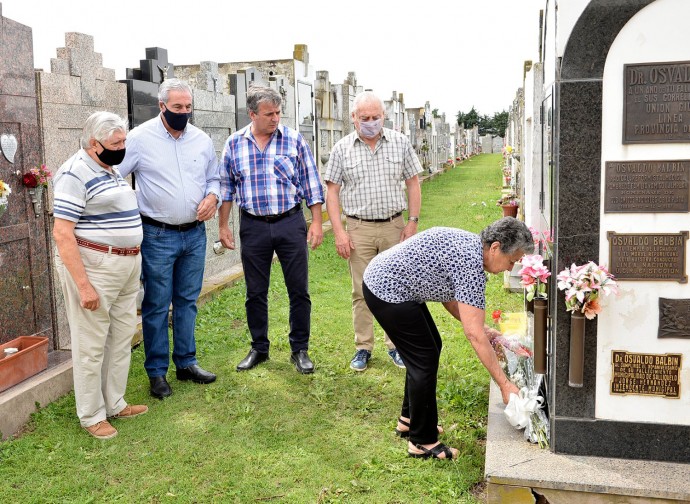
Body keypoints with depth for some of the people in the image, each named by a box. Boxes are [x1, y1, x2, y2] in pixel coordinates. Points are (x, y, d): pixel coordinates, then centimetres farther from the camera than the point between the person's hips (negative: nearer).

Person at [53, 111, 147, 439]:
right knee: (91, 344, 2)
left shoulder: (111, 171, 14)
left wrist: (134, 264, 18)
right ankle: (91, 416, 15)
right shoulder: (75, 173, -13)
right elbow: (62, 233, -18)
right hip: (93, 266, -9)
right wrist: (83, 284, -21)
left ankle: (115, 404, 29)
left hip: (127, 265, 9)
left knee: (122, 338, 15)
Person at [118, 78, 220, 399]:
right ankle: (157, 372, 15)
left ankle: (186, 363, 26)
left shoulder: (202, 140, 6)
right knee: (156, 306, 3)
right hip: (158, 236, -4)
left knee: (188, 301, 13)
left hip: (195, 234, 5)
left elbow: (214, 178, 16)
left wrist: (213, 196, -5)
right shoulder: (140, 138, -8)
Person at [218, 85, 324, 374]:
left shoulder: (294, 140, -1)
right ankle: (259, 348, 26)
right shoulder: (234, 144, 3)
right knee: (255, 293, 10)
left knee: (299, 291, 2)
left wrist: (316, 222, -3)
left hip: (291, 223, -1)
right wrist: (223, 225, 7)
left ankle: (300, 350, 17)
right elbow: (226, 187, 10)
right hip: (253, 227, 2)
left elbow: (311, 183, 2)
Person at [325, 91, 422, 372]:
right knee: (362, 291, 5)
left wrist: (413, 222, -2)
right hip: (359, 229, -1)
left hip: (394, 226, 1)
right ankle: (363, 348, 17)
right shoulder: (342, 149, 1)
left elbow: (412, 184, 6)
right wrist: (338, 231, -8)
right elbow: (332, 191, 1)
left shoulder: (400, 143, 3)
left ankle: (395, 346, 20)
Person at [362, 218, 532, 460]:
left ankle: (409, 420, 33)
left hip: (384, 280, 10)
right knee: (425, 360, -4)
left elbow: (448, 293, 16)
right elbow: (474, 335, -25)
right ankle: (422, 442, 10)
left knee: (430, 347, 19)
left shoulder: (469, 245, 6)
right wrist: (505, 385, -20)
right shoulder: (471, 262, -23)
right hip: (386, 292, -10)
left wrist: (482, 329, 9)